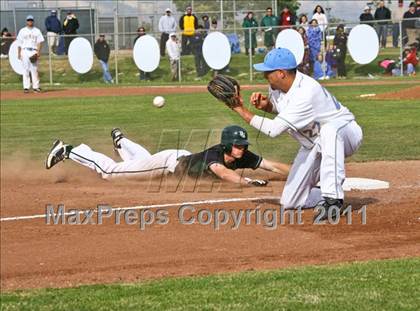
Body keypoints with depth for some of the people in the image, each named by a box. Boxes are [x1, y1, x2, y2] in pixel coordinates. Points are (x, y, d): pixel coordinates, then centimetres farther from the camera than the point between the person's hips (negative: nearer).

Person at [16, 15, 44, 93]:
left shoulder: (37, 31, 10)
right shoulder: (22, 31, 10)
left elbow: (40, 42, 4)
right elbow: (19, 43, 9)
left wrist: (38, 51, -8)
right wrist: (18, 53, 1)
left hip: (34, 51, 0)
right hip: (25, 51, 0)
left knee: (34, 69, -3)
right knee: (26, 69, -3)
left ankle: (36, 87, -1)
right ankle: (26, 87, -1)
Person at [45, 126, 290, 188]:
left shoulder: (244, 157, -20)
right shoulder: (214, 155, -38)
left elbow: (272, 165, -24)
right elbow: (222, 172, -60)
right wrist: (248, 182, -72)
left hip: (184, 159, 7)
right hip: (170, 162, -7)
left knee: (144, 160, 38)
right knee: (109, 171, -1)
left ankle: (120, 140, 66)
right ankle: (68, 151, 15)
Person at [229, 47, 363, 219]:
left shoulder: (305, 93, -35)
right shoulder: (277, 85, -9)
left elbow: (274, 129, -35)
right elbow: (275, 106, 14)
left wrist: (241, 110, -27)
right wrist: (264, 104, -10)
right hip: (313, 145, 8)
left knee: (329, 130, -46)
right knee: (289, 201, -1)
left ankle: (333, 199, -41)